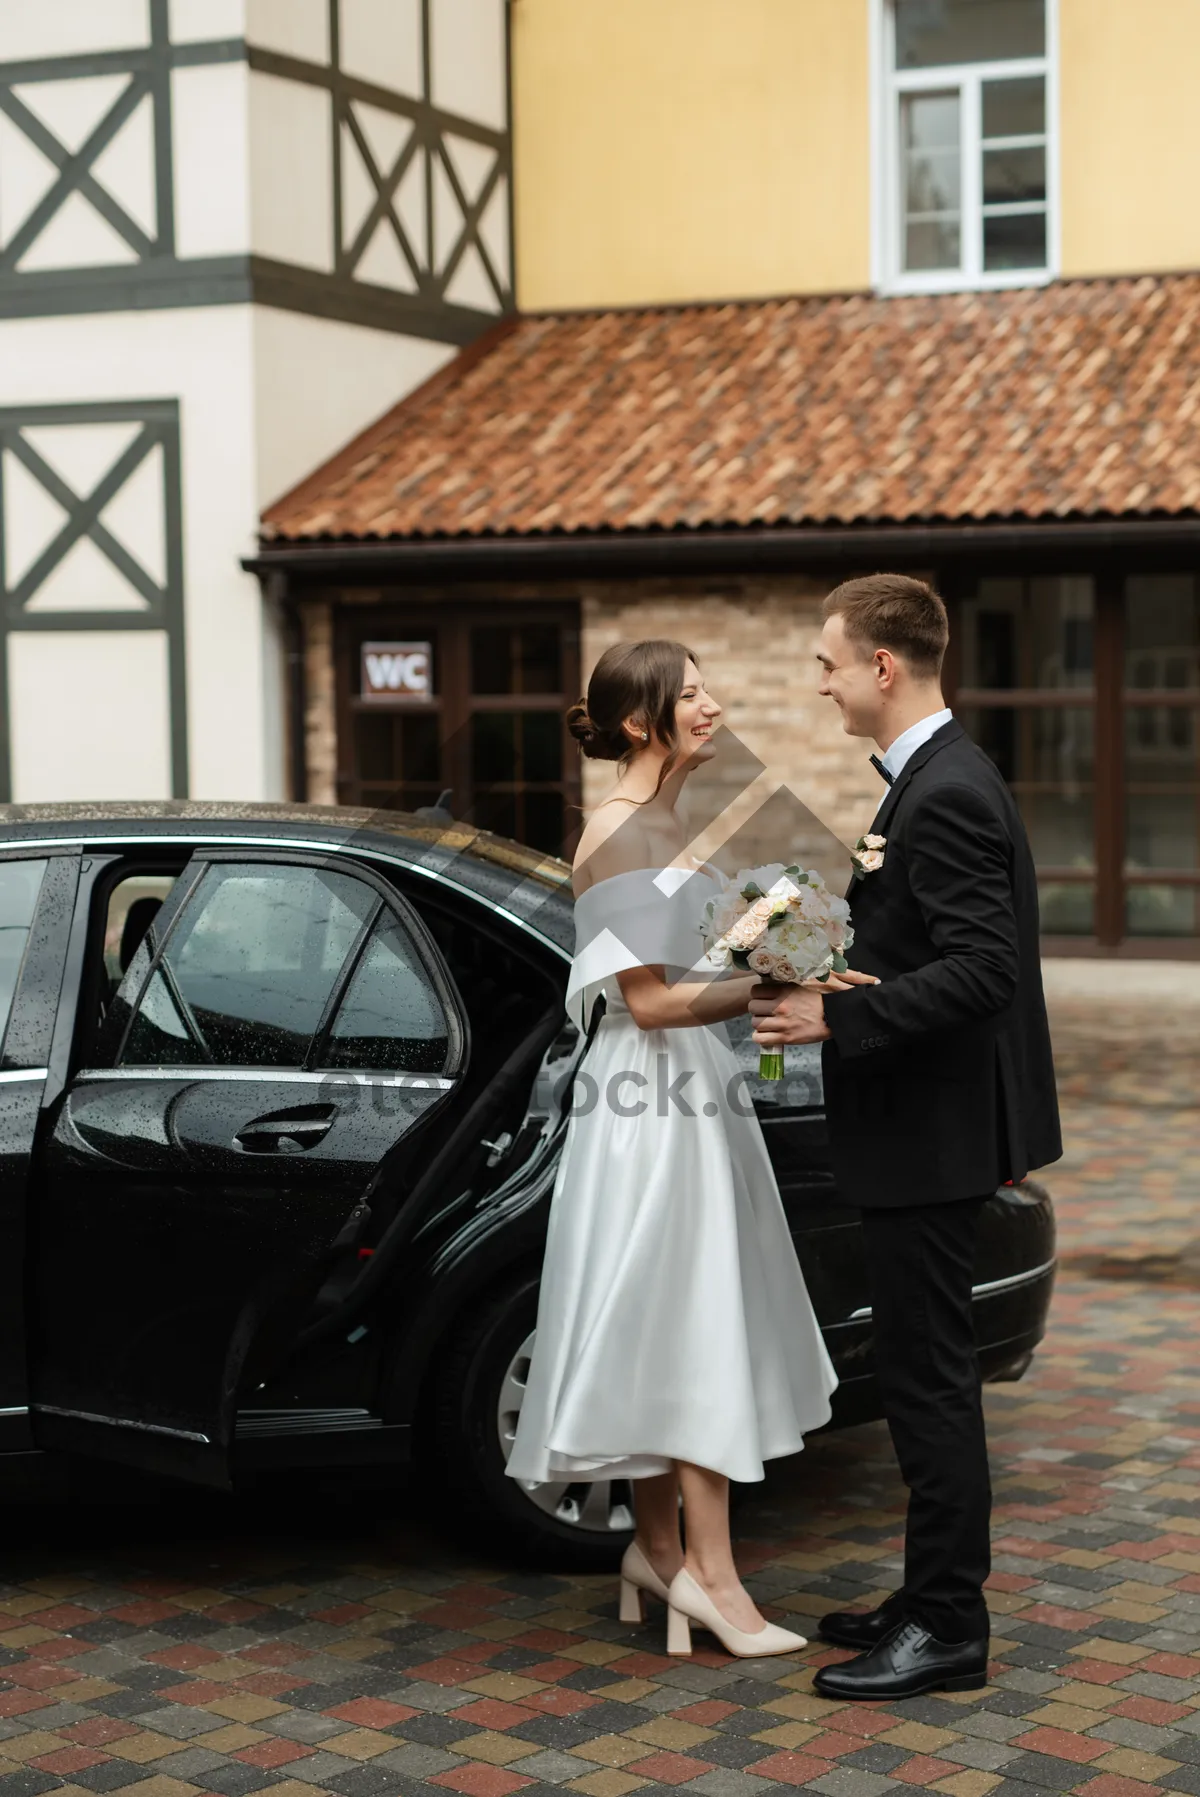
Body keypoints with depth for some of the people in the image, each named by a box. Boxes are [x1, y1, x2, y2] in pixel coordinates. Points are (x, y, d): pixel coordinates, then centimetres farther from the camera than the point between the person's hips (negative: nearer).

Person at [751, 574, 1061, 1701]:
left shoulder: (946, 796, -20)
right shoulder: (936, 782, 12)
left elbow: (981, 970, -27)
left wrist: (835, 1019, -23)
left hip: (930, 1134, -10)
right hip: (922, 1129, 10)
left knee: (929, 1381, -2)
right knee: (924, 1376, 17)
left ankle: (946, 1631, 9)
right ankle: (934, 1597, 28)